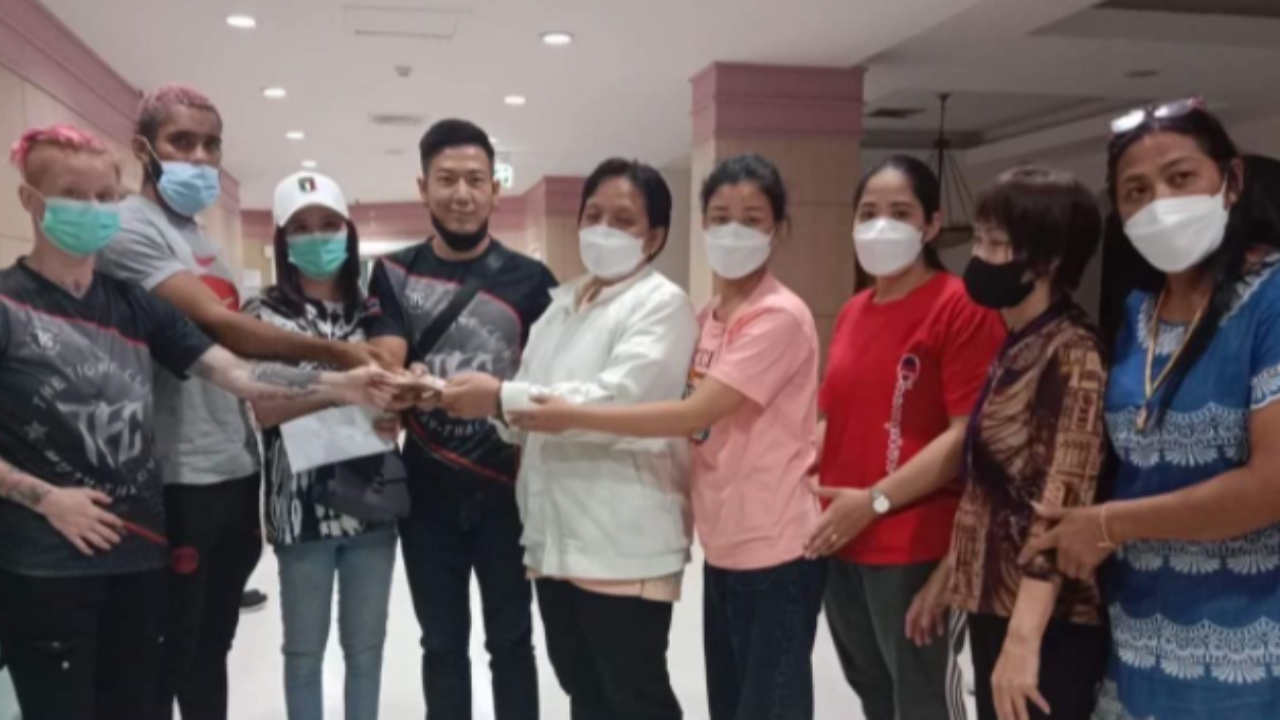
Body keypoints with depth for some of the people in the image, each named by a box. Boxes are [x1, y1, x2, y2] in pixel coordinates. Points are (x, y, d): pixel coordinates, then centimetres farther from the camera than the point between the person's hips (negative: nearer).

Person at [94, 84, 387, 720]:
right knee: (167, 657, 5)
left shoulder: (205, 239, 16)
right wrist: (331, 352, -22)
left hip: (236, 470, 8)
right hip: (177, 480, -8)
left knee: (212, 647, 19)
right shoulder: (129, 229, -12)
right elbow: (218, 326, -22)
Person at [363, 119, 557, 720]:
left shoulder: (530, 279, -2)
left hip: (507, 489, -1)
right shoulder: (394, 275, 2)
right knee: (442, 642, 15)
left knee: (510, 640, 11)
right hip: (427, 492, 1)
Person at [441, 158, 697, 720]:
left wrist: (502, 397, -23)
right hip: (556, 536, 8)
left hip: (624, 543, -7)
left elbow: (618, 400, -23)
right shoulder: (560, 304, 17)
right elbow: (529, 411, 16)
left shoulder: (662, 304, -8)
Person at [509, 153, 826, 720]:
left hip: (775, 550, -8)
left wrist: (574, 416, -21)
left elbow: (694, 415, -23)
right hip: (724, 546, 8)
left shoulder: (781, 317, -17)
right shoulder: (709, 316, 10)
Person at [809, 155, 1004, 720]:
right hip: (840, 542, 7)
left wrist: (874, 501, -20)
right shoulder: (852, 312, 12)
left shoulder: (962, 307, -10)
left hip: (916, 547, -7)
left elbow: (969, 434, -17)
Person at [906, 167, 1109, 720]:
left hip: (1047, 624, -8)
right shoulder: (1013, 349, 10)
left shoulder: (1073, 355, -15)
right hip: (991, 605, 8)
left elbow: (1062, 505, -21)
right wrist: (943, 580, 18)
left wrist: (1024, 638, -24)